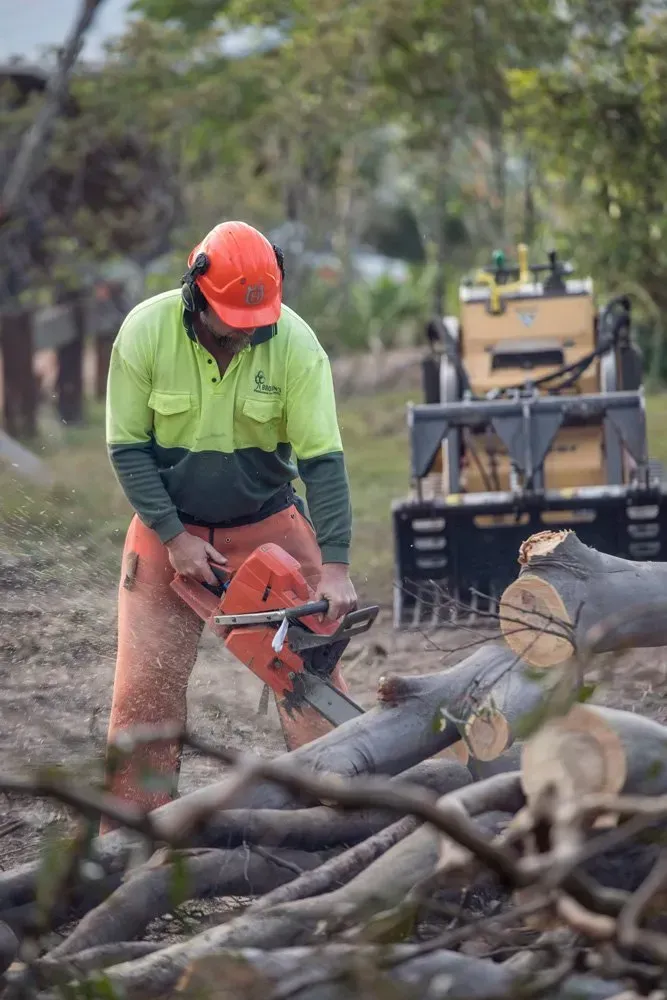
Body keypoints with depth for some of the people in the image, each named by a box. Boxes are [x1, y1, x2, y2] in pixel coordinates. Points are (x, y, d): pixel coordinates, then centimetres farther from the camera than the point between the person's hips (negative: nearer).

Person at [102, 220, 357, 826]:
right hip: (167, 528, 0)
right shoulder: (145, 332, -18)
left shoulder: (294, 343, -19)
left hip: (269, 526, 0)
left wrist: (334, 567, -26)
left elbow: (322, 459, -19)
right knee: (146, 685, -3)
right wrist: (174, 538, -15)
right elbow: (127, 446, -10)